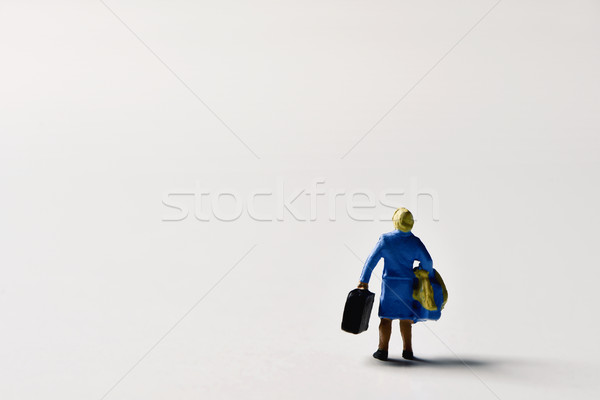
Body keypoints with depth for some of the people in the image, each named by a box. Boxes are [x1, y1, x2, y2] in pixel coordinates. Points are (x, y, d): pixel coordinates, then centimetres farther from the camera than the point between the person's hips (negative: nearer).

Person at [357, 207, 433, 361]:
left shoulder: (385, 239, -10)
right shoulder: (415, 242, -7)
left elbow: (372, 260, -10)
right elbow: (427, 261, -7)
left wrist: (364, 281, -4)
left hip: (389, 284, -1)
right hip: (407, 284, 2)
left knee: (386, 317, 4)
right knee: (405, 317, 12)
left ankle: (383, 350, 0)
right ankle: (407, 350, 11)